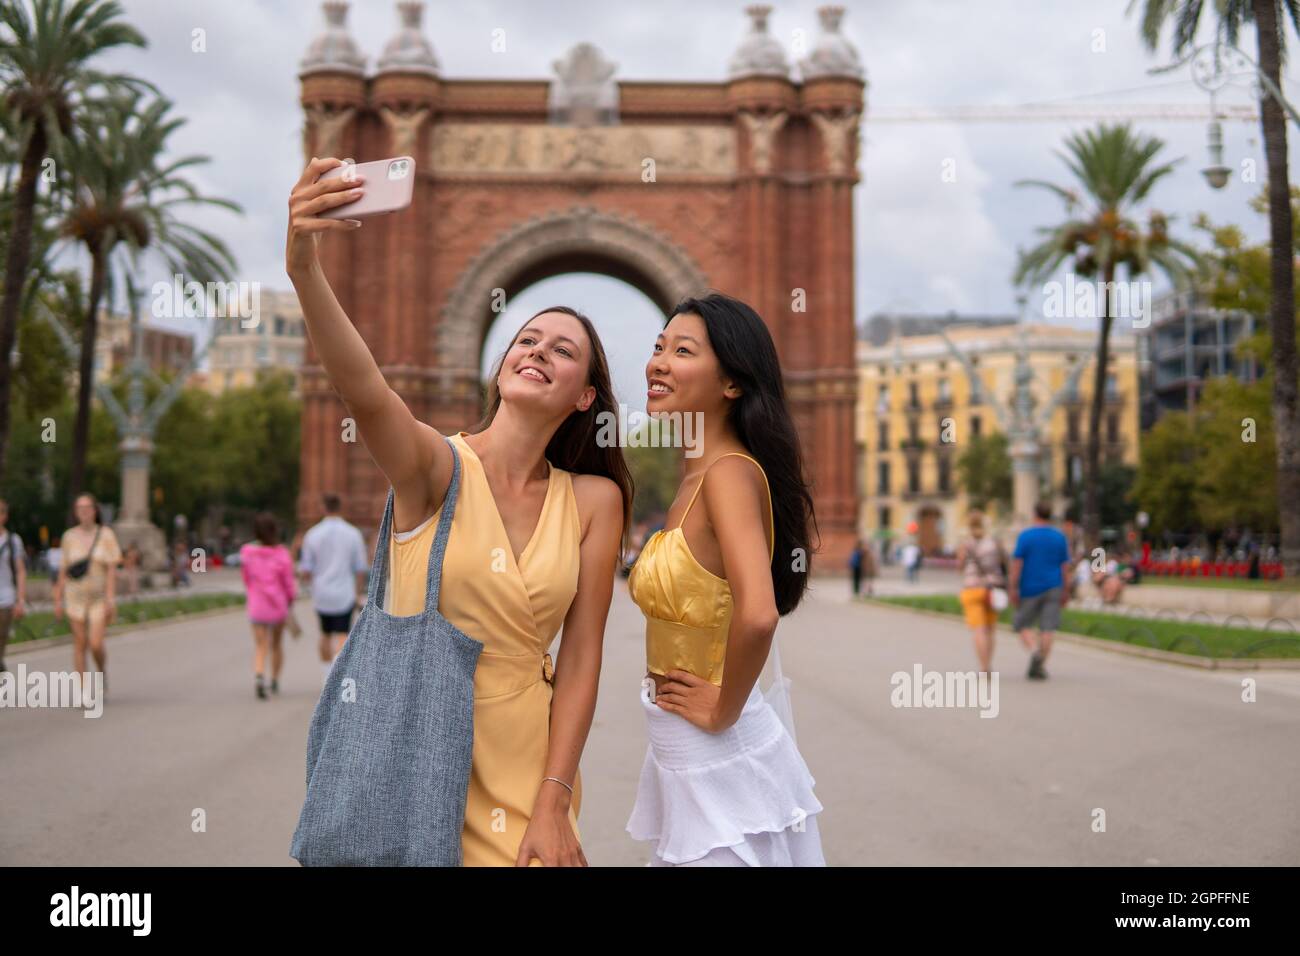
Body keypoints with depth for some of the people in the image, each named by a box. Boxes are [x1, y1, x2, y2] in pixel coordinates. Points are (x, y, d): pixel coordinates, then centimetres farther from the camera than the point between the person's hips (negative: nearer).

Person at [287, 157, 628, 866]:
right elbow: (362, 391, -30)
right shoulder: (435, 464, -10)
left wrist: (553, 805, -9)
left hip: (526, 759, 2)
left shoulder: (594, 501, -1)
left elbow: (580, 655, -3)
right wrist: (303, 266, -47)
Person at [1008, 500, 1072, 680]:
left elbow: (1017, 563, -8)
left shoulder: (1025, 536, -5)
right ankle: (1038, 667, -2)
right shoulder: (1060, 537, 5)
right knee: (1047, 628, 2)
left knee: (1024, 625, 8)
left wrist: (1013, 588, -6)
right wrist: (1066, 591, 10)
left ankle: (1034, 651, -18)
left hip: (1030, 589, -2)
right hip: (1053, 588, 2)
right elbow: (1065, 566, 5)